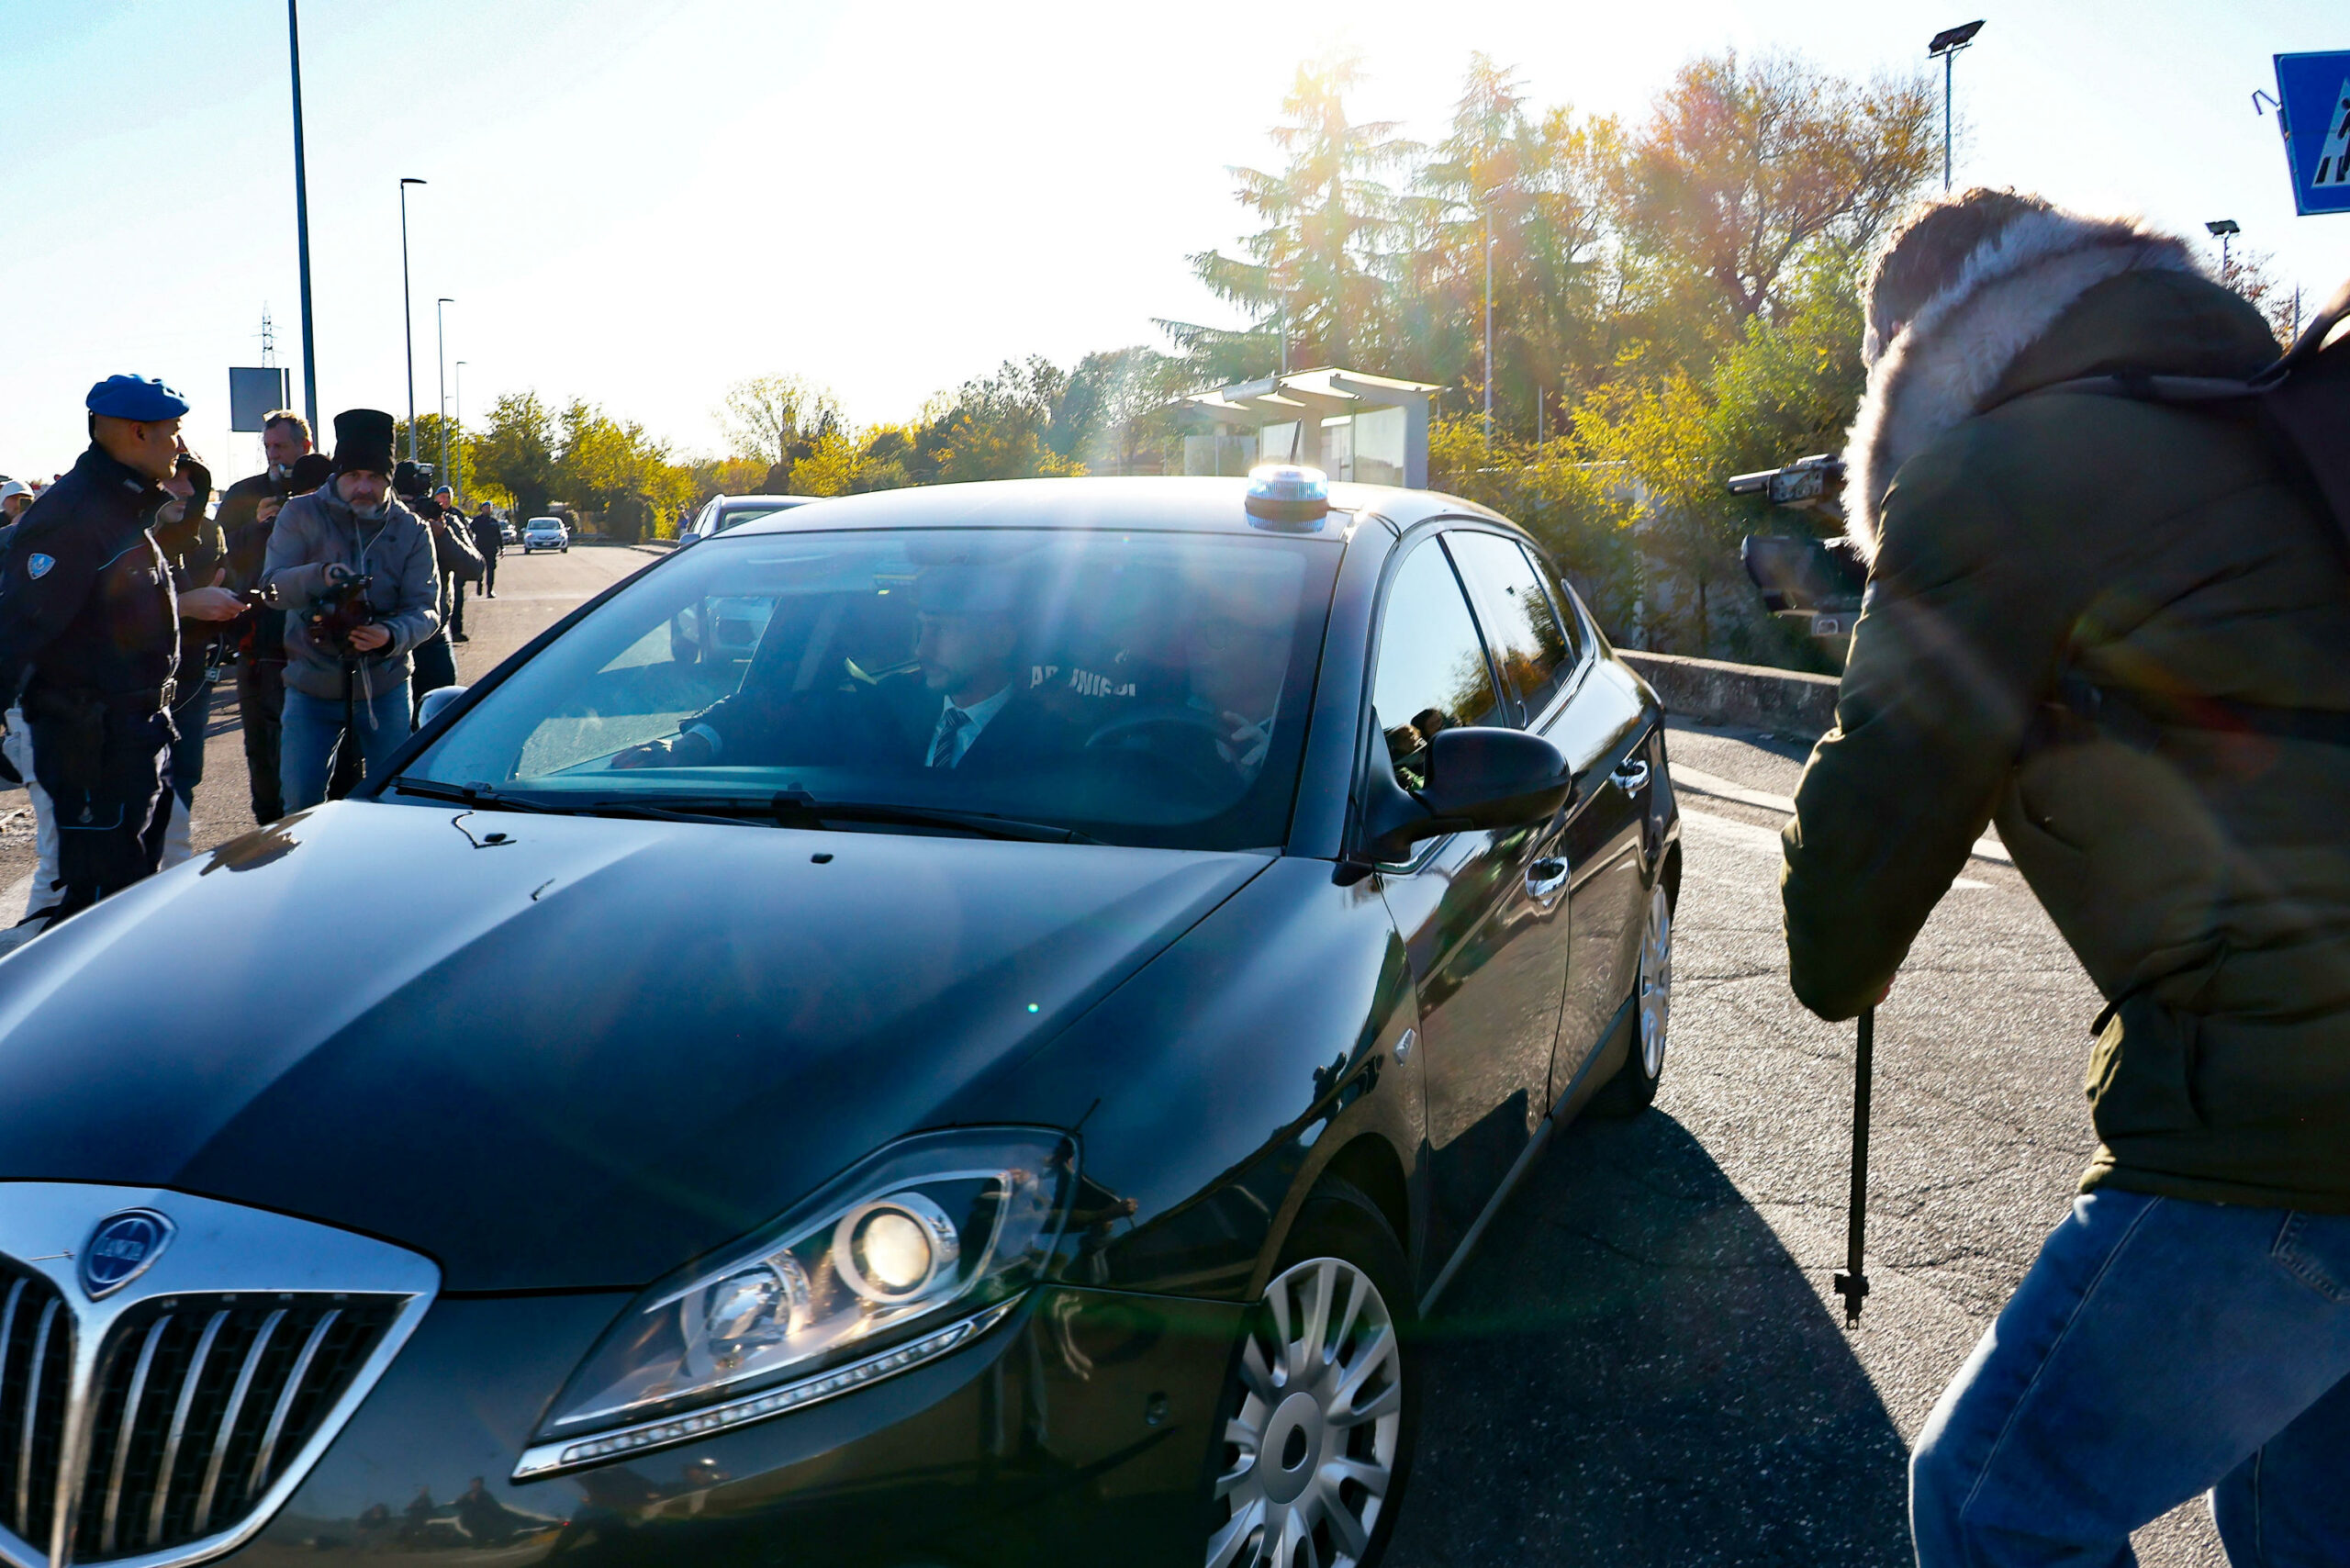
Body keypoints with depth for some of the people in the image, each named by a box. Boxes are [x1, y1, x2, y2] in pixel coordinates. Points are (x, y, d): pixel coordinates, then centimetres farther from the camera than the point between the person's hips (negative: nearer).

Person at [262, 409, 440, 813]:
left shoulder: (411, 530, 1)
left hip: (384, 687, 1)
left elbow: (425, 609, -5)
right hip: (312, 687, -1)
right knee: (300, 799, -1)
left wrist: (392, 636, -28)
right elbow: (271, 585, -12)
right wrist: (319, 575, -33)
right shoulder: (301, 515, -1)